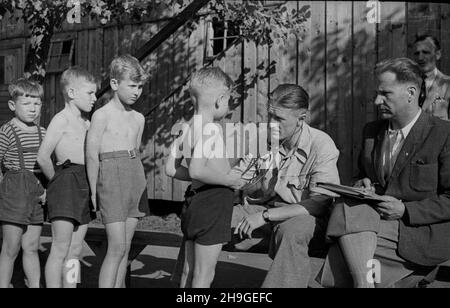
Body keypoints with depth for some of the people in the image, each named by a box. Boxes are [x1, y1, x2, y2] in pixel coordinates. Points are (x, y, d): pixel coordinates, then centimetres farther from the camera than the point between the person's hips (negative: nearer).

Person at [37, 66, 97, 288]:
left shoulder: (86, 123, 17)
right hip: (66, 184, -8)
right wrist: (56, 180, -2)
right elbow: (43, 157, -13)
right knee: (60, 249, -6)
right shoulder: (62, 119, -7)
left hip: (85, 186, 8)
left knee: (75, 251, 10)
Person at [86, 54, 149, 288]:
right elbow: (92, 156, -7)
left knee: (125, 247, 8)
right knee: (117, 247, -11)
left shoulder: (138, 119, 13)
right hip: (111, 179, -6)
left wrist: (140, 185, 13)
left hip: (136, 180, 6)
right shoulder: (102, 115, -6)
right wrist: (94, 192, -6)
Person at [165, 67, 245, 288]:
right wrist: (229, 180, -18)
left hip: (194, 200, 9)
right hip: (212, 203, -9)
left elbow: (171, 168, 15)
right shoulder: (211, 128, -18)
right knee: (204, 274, 0)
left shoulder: (188, 129, 9)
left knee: (189, 271, 18)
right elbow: (197, 169, -30)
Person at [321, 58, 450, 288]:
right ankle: (364, 281, -17)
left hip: (423, 233, -5)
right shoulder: (371, 131, 12)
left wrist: (404, 210, -16)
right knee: (347, 207, -25)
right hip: (378, 221, 6)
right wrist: (364, 184, 1)